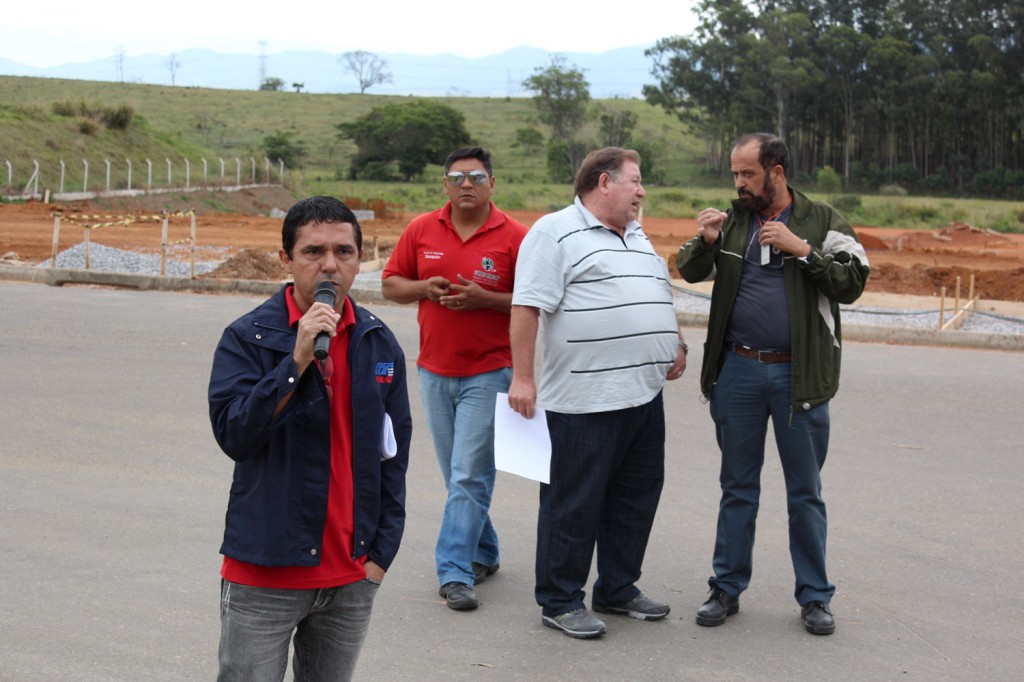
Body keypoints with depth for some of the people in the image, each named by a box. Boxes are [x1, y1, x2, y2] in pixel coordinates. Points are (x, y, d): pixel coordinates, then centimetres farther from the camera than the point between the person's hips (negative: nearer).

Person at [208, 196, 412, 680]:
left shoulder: (380, 343, 4)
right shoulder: (247, 338, -7)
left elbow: (393, 454, 9)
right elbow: (233, 435, -19)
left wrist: (381, 552, 5)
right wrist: (298, 359, -24)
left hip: (352, 577, 4)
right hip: (263, 573, -4)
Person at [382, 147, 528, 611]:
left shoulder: (513, 236, -6)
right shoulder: (422, 230, 5)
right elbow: (390, 284, 10)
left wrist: (485, 299, -19)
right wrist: (424, 288, -10)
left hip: (488, 373, -4)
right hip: (435, 371, 5)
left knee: (469, 476, -8)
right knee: (458, 474, 14)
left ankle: (456, 571, -4)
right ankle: (483, 553, 30)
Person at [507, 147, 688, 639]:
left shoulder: (637, 237, 20)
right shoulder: (556, 232, -8)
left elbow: (659, 298, 31)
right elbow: (527, 307, -14)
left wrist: (675, 345, 17)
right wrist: (522, 376, -19)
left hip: (644, 395, 9)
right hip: (585, 398, -8)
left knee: (636, 496, 14)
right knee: (575, 504, 0)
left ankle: (617, 589, 28)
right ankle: (559, 602, 11)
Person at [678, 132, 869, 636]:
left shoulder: (822, 222, 0)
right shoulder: (732, 222, 8)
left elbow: (852, 282, -9)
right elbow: (689, 272, 10)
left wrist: (800, 249, -18)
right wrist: (704, 242, -10)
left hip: (799, 376, -2)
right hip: (738, 371, 3)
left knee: (806, 493, 6)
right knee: (738, 486, 11)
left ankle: (814, 597, 17)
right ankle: (727, 589, 20)